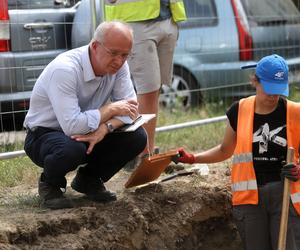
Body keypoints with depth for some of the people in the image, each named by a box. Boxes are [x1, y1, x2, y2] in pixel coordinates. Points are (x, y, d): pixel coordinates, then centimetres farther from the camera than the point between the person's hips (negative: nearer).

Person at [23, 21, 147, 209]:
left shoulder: (118, 65, -9)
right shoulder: (65, 69, -32)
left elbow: (130, 108, -10)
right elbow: (72, 126, -39)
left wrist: (104, 128, -30)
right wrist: (111, 109, -26)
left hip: (88, 132, 6)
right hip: (44, 135, -6)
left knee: (137, 137, -14)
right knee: (72, 149, -40)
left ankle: (89, 180, 10)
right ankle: (50, 184, -3)